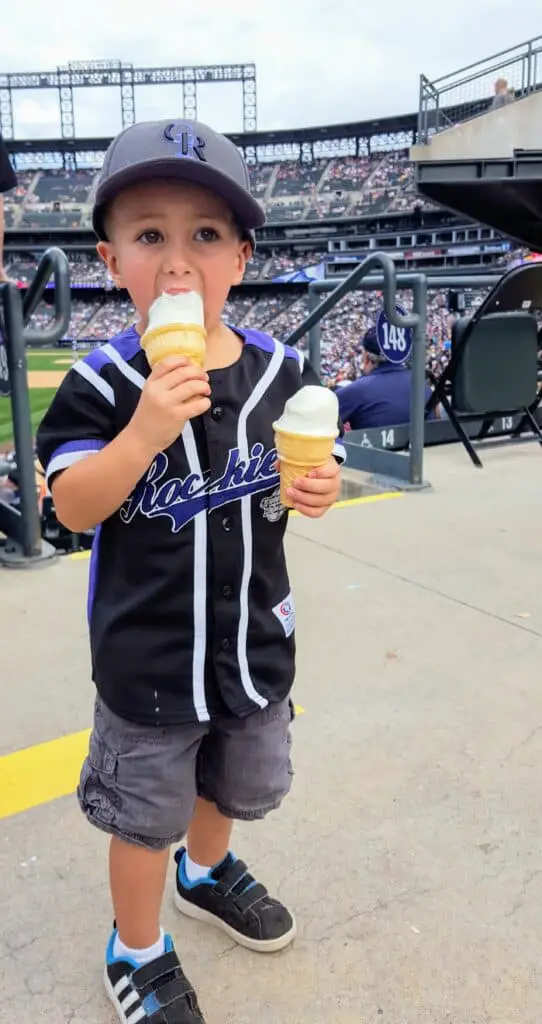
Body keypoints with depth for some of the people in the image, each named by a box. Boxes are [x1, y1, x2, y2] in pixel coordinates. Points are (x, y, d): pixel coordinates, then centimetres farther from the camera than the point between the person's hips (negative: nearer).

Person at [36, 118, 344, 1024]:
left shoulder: (279, 370, -6)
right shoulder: (103, 384, -16)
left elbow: (311, 465, 6)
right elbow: (72, 509, -18)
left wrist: (320, 490, -17)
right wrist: (142, 433, -33)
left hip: (256, 636, 4)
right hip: (146, 653, -4)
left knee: (235, 783, 27)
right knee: (146, 814, 15)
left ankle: (207, 872, 60)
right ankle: (136, 951, 44)